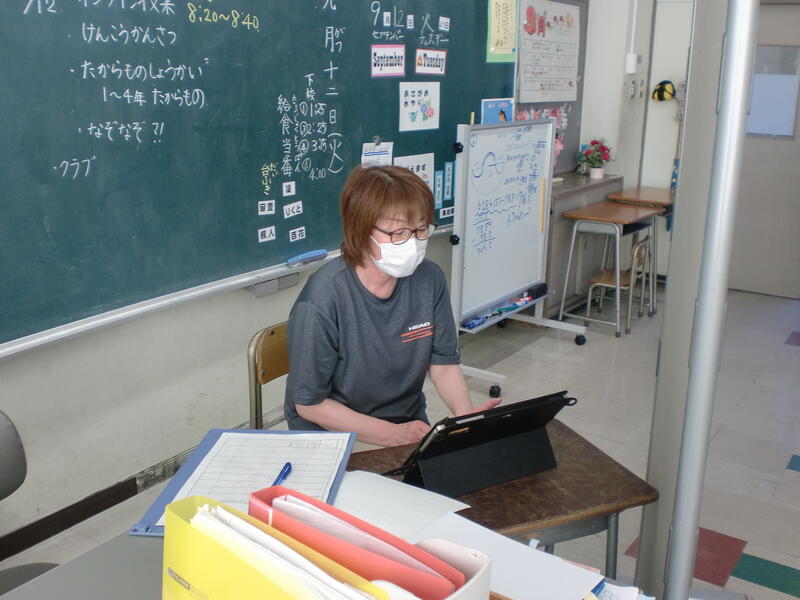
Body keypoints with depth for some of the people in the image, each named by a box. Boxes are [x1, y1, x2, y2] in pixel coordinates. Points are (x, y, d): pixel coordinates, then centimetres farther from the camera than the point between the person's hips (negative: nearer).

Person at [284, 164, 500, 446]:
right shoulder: (323, 298, -23)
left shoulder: (430, 279, -7)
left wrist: (466, 415, -19)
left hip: (411, 424, 3)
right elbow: (309, 404, -16)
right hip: (332, 436, -3)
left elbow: (444, 364, 1)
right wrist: (393, 434, -21)